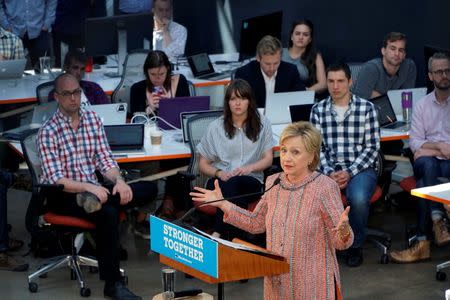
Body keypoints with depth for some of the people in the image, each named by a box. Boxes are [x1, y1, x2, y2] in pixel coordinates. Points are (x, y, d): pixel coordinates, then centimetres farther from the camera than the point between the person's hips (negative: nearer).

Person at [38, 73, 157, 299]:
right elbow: (56, 179, -17)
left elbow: (105, 161, 6)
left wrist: (119, 181, -15)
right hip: (62, 195, -6)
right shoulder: (48, 132, -10)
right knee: (108, 213, -34)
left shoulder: (93, 119, 6)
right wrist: (89, 187, -30)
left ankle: (94, 201, -26)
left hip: (92, 188, 6)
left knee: (149, 189, -11)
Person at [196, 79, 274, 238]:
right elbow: (203, 164, 13)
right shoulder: (216, 127, 11)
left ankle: (218, 233, -38)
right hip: (220, 180, 0)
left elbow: (268, 159, 8)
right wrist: (219, 173, -10)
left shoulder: (262, 123, 11)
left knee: (232, 183, -38)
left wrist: (249, 168, -13)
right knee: (227, 183, -39)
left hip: (251, 181, 0)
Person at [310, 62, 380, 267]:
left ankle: (356, 246, -6)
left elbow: (372, 147, -1)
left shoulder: (366, 108, 1)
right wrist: (329, 172, -13)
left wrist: (349, 173, -13)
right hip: (329, 169, 2)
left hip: (360, 169, -2)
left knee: (358, 199, -34)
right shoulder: (318, 110, 8)